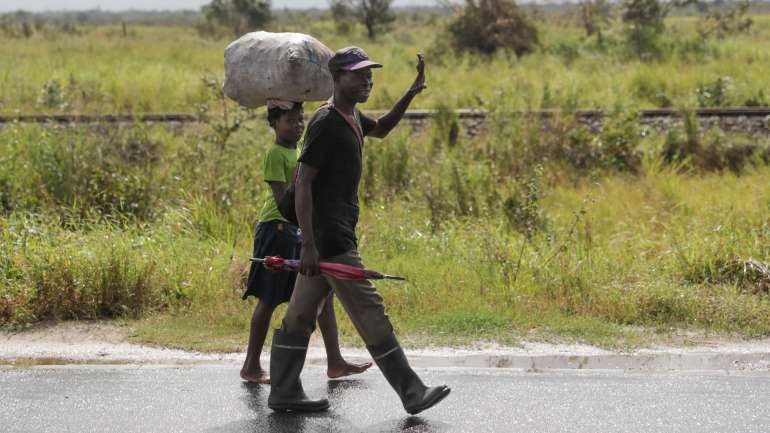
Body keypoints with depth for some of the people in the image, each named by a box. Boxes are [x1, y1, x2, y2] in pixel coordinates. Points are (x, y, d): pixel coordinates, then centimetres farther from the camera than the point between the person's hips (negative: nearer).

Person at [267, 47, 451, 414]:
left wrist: (410, 94, 21)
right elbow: (303, 184, -20)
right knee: (370, 314, -8)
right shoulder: (326, 123, -16)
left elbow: (381, 129, 36)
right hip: (331, 237, -10)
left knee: (301, 314, 12)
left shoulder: (350, 117, 13)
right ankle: (412, 393, -5)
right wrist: (309, 246, -24)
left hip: (337, 232, 10)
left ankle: (284, 393, 17)